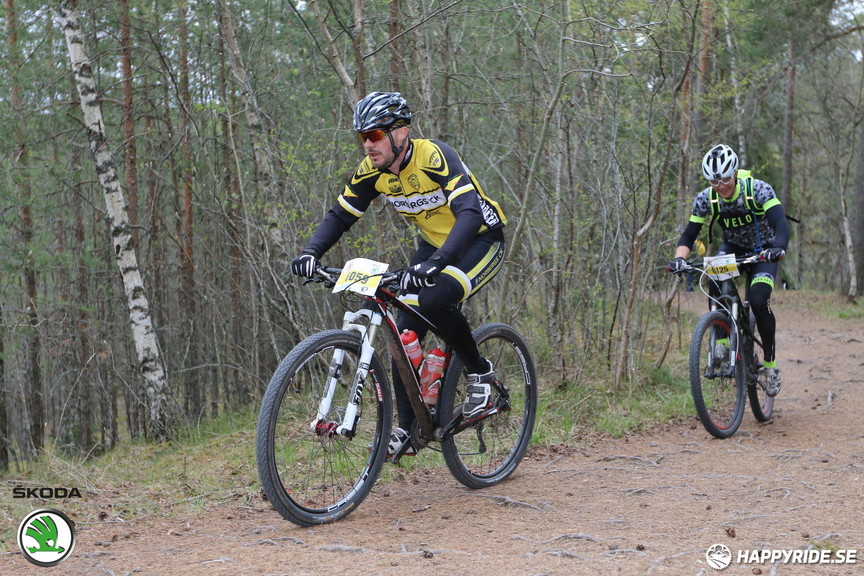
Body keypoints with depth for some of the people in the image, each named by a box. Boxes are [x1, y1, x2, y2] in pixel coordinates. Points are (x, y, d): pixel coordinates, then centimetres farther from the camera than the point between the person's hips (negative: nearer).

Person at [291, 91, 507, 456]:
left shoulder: (434, 157, -29)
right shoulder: (372, 171, -9)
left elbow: (470, 212, -40)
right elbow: (340, 215, -3)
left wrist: (437, 262, -55)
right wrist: (311, 253, -23)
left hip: (480, 239, -7)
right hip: (434, 244, 7)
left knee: (434, 300, -33)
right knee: (404, 330, -6)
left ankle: (479, 371, -7)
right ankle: (408, 430, 3)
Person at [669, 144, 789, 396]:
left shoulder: (758, 190, -27)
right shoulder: (705, 199, -17)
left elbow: (781, 223, -36)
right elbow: (688, 236, -15)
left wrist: (778, 249, -57)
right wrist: (679, 258, -36)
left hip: (763, 251, -3)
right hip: (732, 249, 3)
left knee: (758, 302, -24)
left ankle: (770, 363, -4)